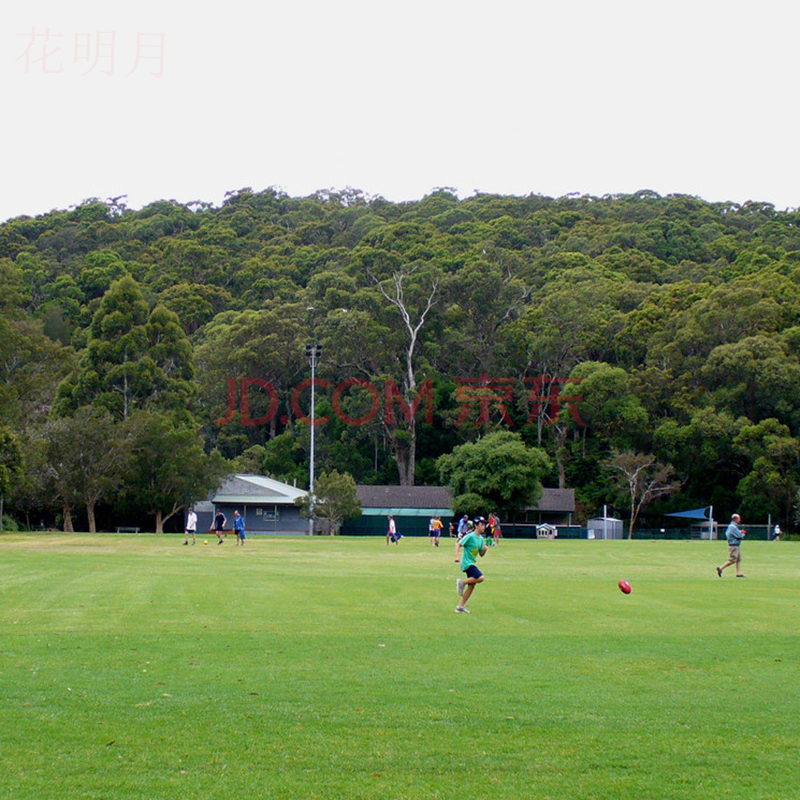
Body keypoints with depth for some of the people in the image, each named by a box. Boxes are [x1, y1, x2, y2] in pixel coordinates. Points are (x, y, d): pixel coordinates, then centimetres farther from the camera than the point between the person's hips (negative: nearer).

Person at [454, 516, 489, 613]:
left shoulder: (481, 539, 11)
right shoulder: (470, 536, -13)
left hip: (472, 563, 9)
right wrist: (457, 556, -25)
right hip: (467, 563, -9)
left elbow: (481, 554, 17)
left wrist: (484, 549, -4)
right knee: (480, 578, -23)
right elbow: (459, 544, -13)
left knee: (472, 584, 7)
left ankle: (461, 606, 14)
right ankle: (462, 582, -3)